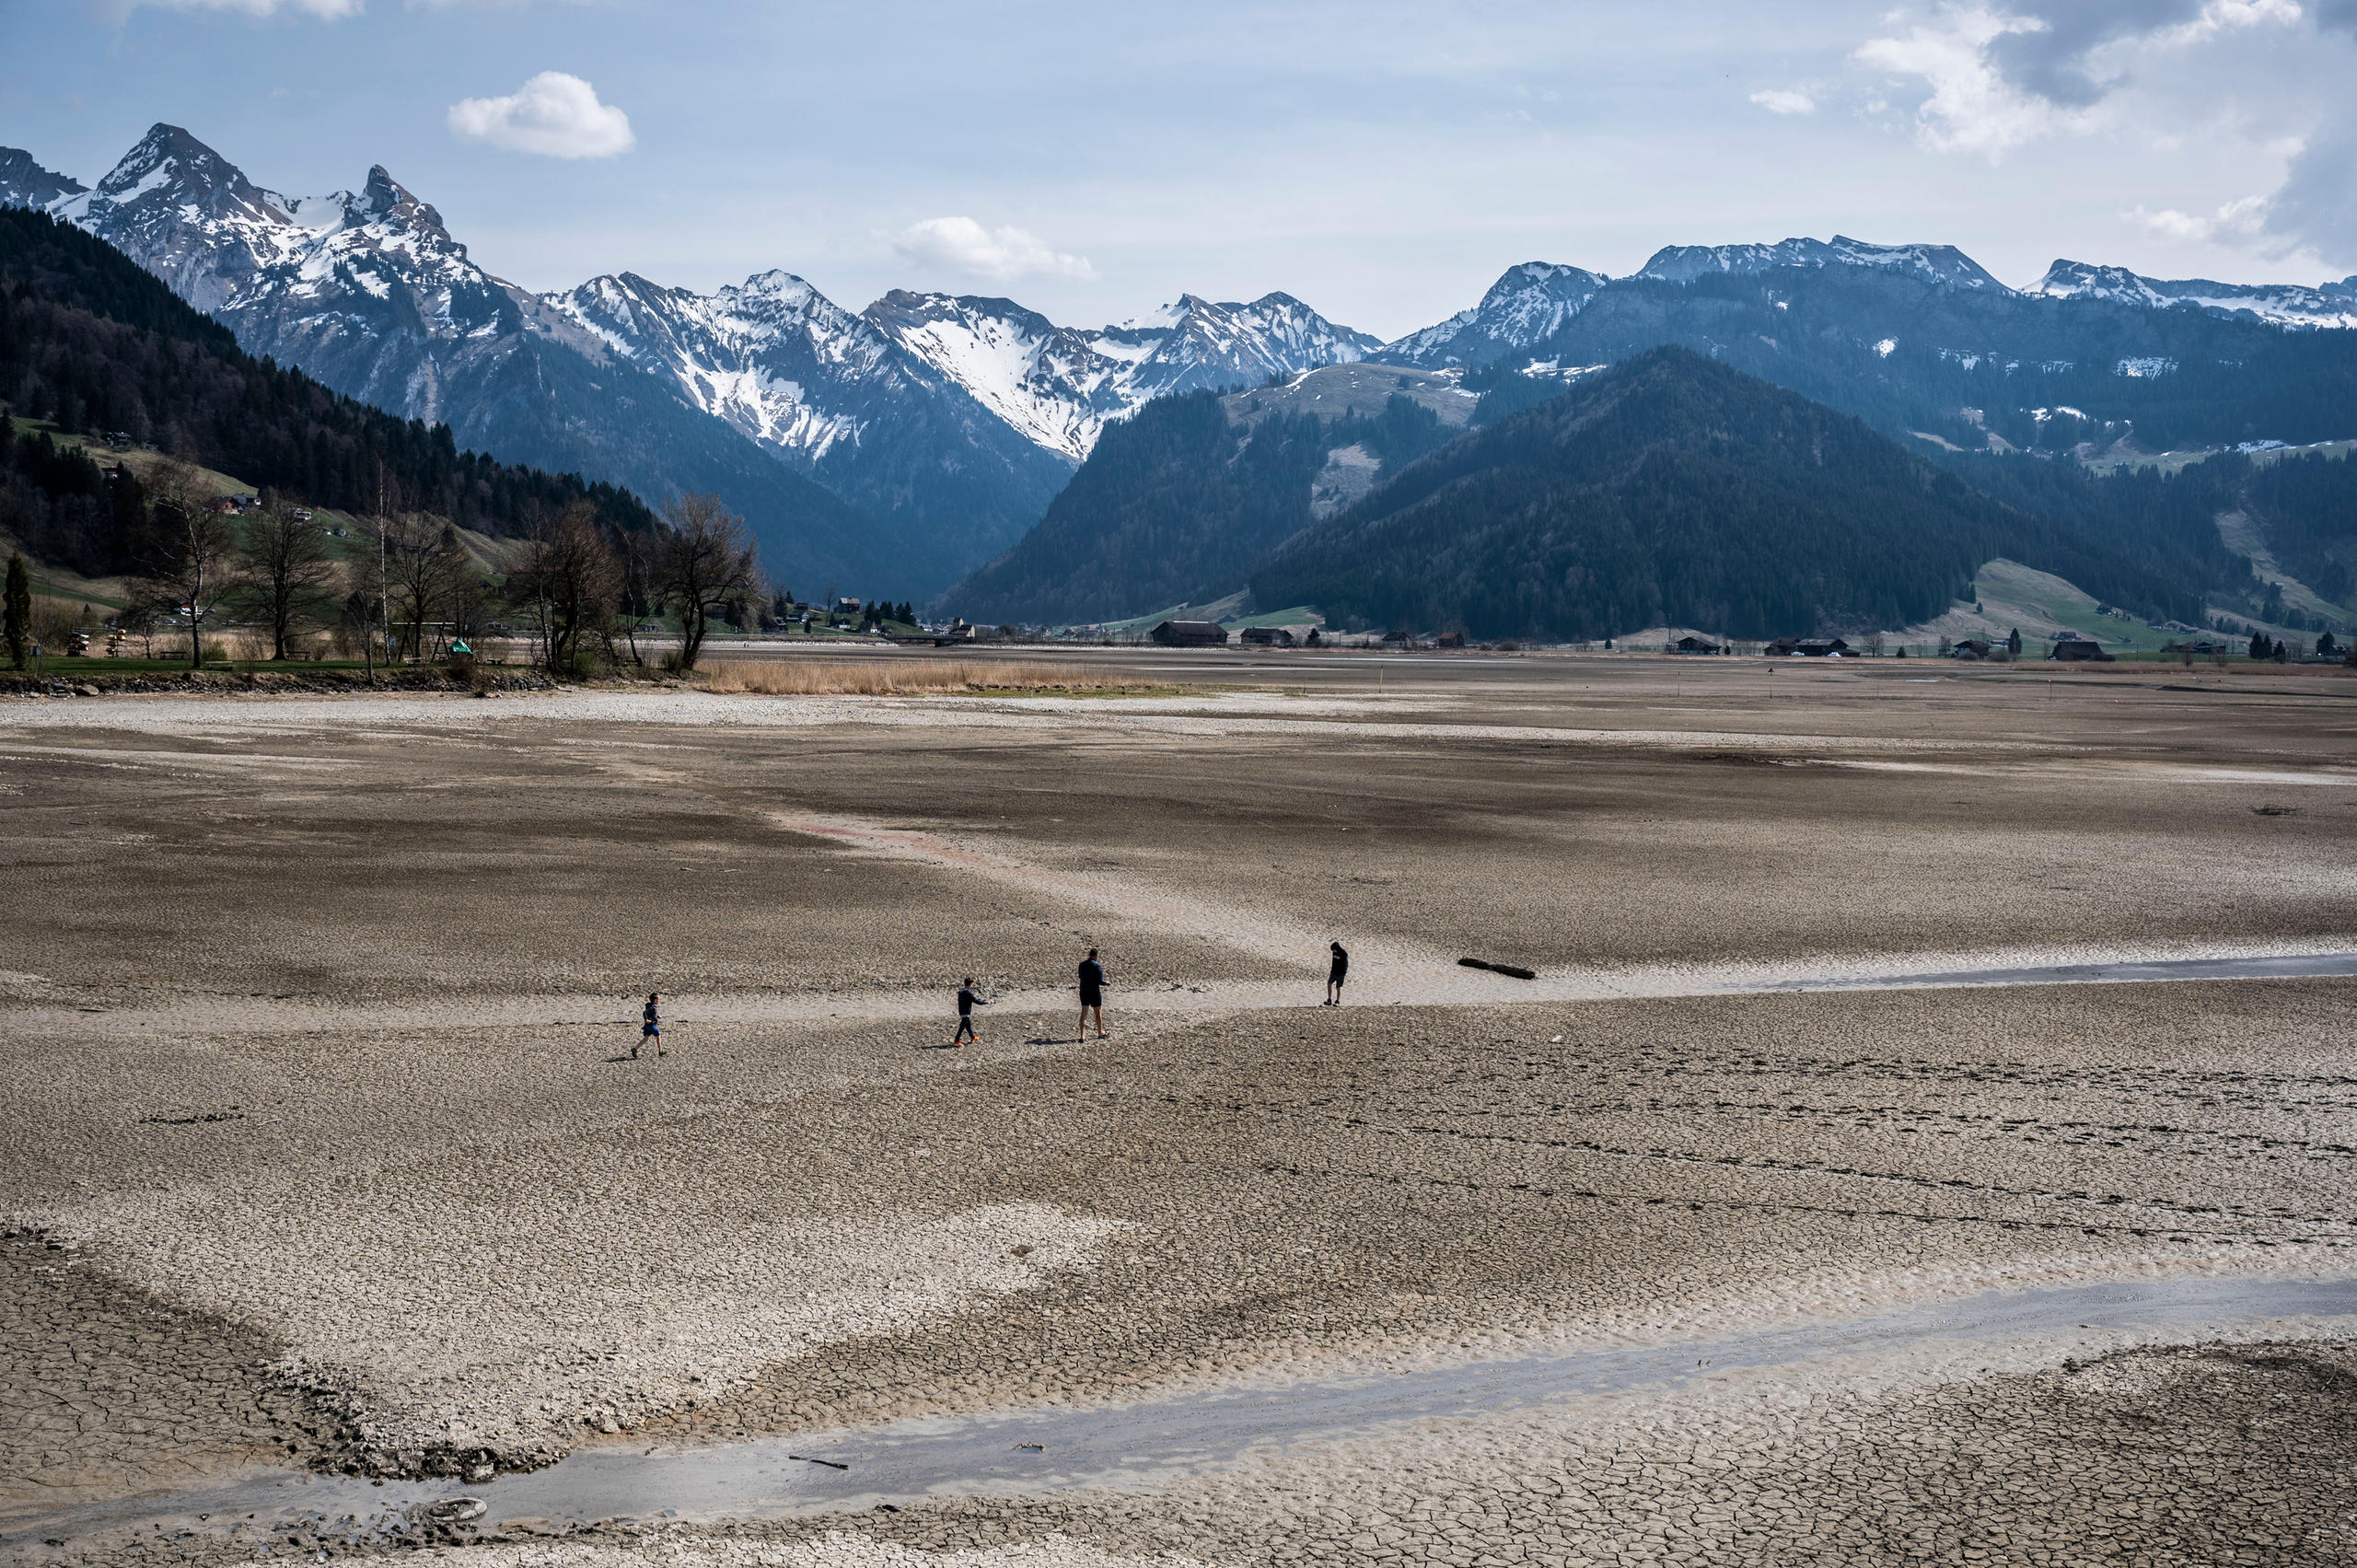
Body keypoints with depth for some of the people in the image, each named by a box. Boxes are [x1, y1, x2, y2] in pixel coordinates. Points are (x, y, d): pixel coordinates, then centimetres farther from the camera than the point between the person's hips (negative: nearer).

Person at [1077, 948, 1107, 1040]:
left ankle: (1082, 1035, -10)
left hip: (1083, 991, 4)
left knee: (1084, 1013, 2)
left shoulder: (1082, 964, 4)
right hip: (1095, 992, -4)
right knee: (1098, 1012, 14)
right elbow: (1100, 981, -15)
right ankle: (1100, 1033, 29)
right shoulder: (1098, 966, -13)